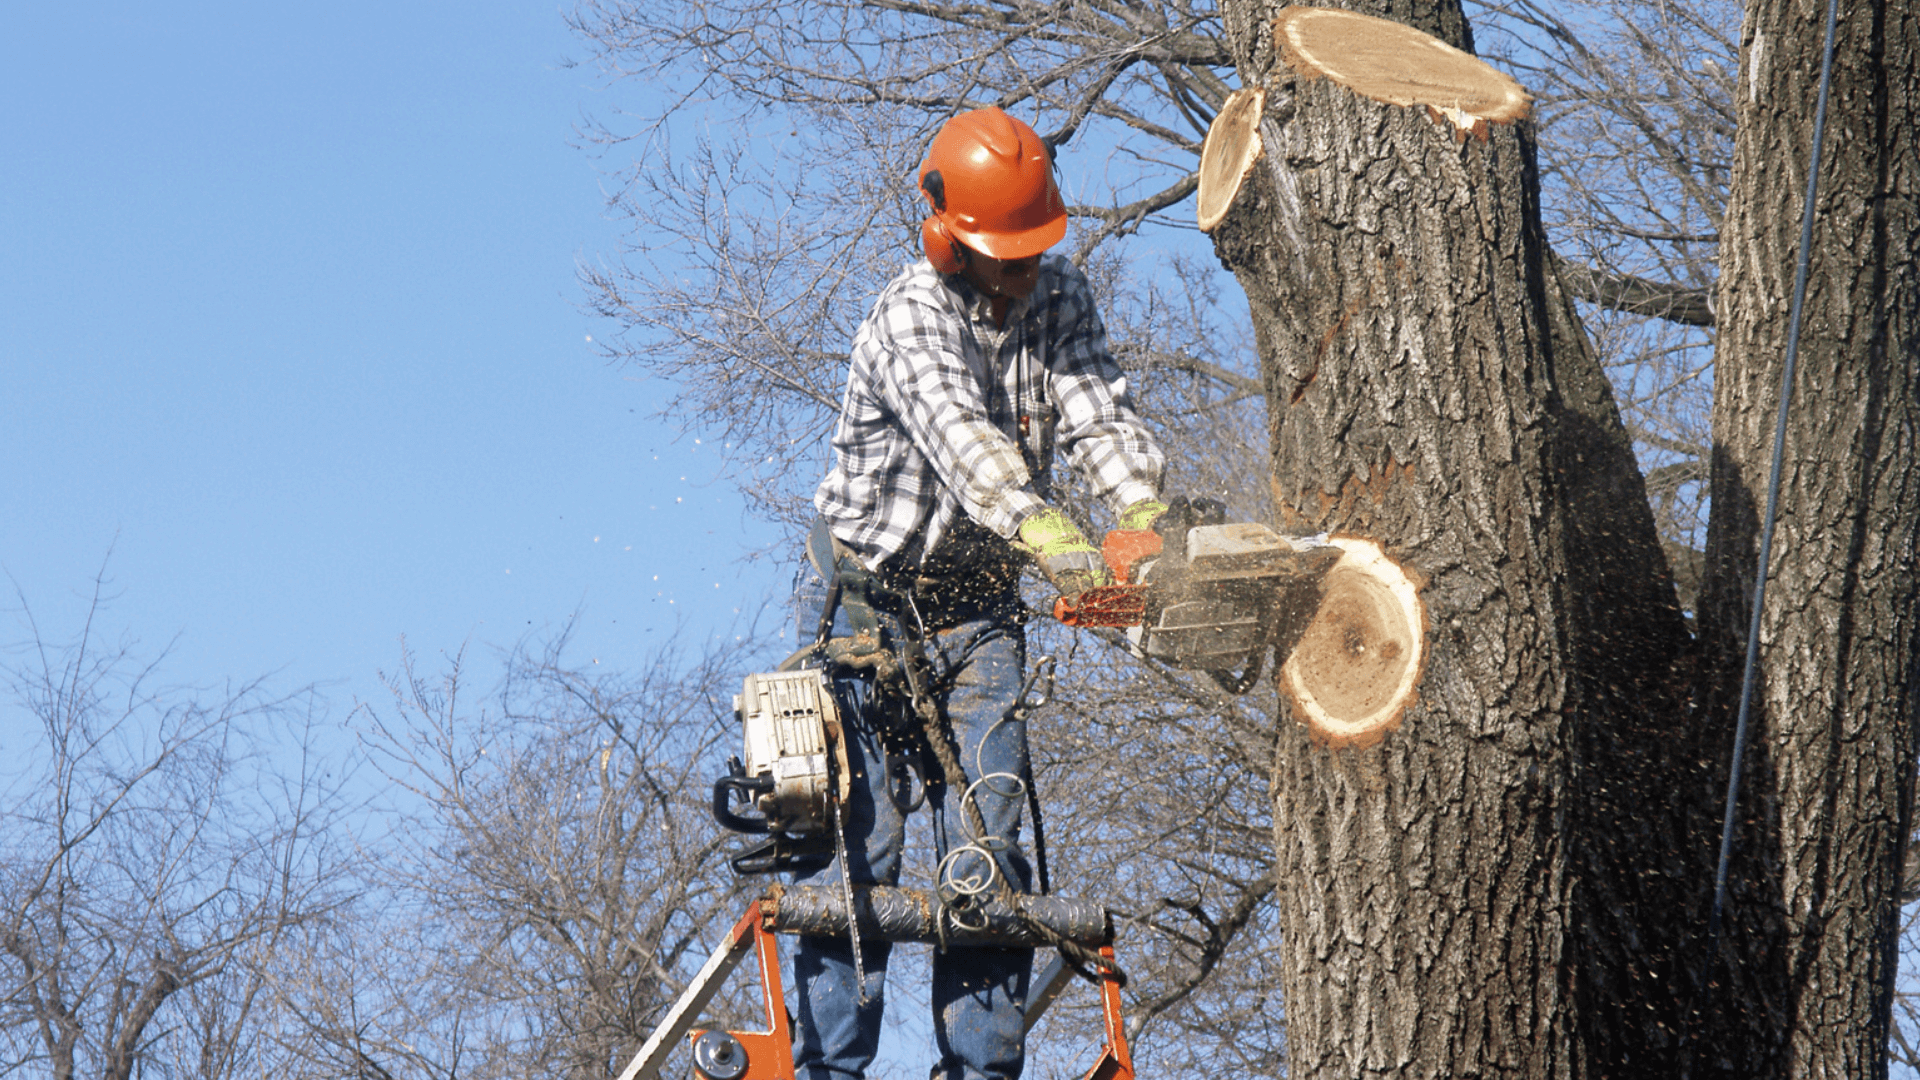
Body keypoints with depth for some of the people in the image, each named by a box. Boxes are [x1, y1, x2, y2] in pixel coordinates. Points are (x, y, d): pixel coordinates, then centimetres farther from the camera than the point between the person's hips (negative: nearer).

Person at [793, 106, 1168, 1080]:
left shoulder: (1057, 297, 0)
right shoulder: (910, 317, -21)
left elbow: (1098, 418, -11)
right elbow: (961, 437, -37)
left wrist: (1151, 517, -32)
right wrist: (1053, 540, -53)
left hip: (976, 607, 5)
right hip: (866, 603, -5)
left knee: (988, 848, -3)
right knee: (862, 838, -11)